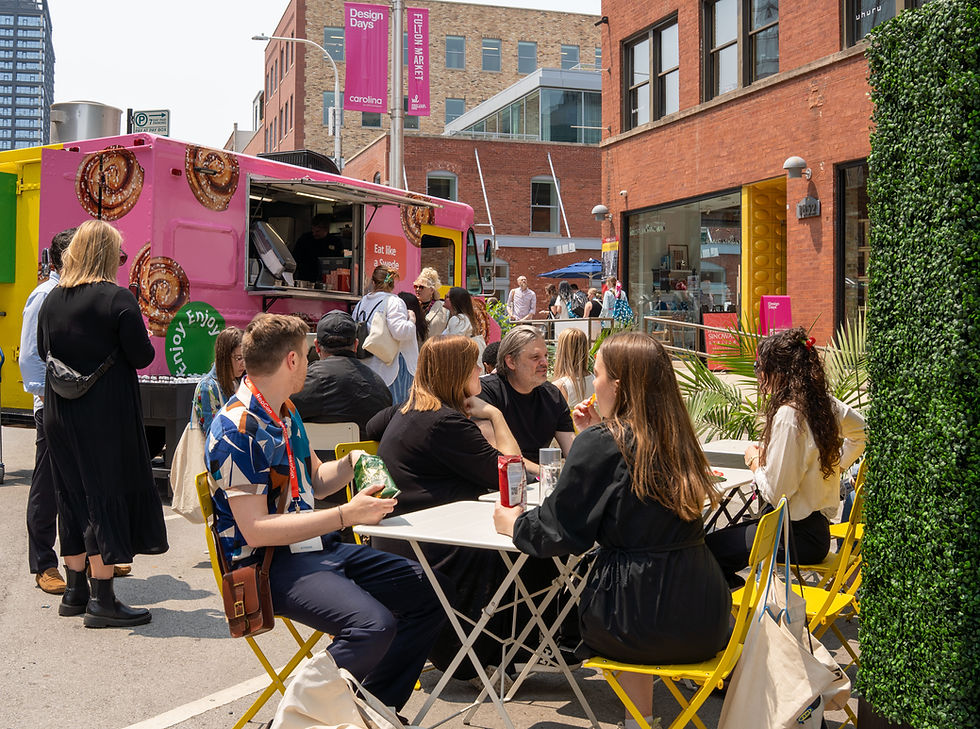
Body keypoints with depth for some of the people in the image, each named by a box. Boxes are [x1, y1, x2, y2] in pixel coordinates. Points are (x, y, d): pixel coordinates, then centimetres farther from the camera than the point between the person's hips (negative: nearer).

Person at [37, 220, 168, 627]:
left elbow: (44, 353, 14)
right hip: (106, 416, -6)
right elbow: (142, 356, -14)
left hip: (59, 414, 6)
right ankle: (102, 601, 3)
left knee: (73, 495, 15)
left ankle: (74, 592, 25)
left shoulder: (51, 300, 5)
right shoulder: (117, 299, -14)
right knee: (108, 496, 0)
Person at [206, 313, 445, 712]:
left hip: (319, 546, 10)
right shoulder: (238, 429, -17)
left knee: (429, 593, 1)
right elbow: (256, 529, -23)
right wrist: (347, 514, -26)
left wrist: (351, 464, 1)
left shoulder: (285, 412, 13)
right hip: (269, 564, -9)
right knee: (373, 624, -32)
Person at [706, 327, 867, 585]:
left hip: (798, 537, -9)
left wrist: (755, 461, -4)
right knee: (726, 534, 18)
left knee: (711, 546, -6)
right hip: (818, 524, 9)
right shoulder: (825, 402, 1)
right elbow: (861, 431, 21)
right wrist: (835, 467, 20)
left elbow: (776, 493, -22)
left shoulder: (787, 415, -24)